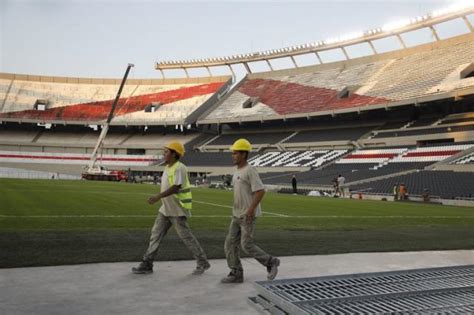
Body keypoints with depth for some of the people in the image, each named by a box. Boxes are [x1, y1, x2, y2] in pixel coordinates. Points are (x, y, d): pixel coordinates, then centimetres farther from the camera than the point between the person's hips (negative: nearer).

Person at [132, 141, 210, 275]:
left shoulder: (179, 168, -17)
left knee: (186, 236, -2)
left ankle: (203, 263, 12)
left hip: (177, 210, -9)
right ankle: (147, 264, 14)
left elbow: (175, 188, -27)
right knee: (156, 234, 7)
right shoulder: (167, 167, 12)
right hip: (166, 209, 9)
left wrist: (158, 197, -31)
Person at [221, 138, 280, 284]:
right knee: (230, 243, 4)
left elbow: (260, 191, -22)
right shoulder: (237, 172, 13)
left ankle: (270, 262, 12)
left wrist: (251, 209, -26)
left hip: (248, 216, -9)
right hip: (237, 215, 9)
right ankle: (236, 274, 12)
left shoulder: (250, 170, -16)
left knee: (247, 245, -7)